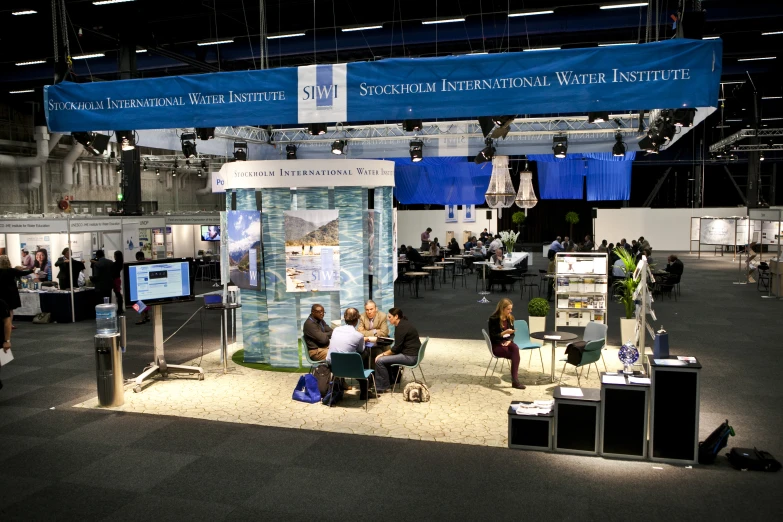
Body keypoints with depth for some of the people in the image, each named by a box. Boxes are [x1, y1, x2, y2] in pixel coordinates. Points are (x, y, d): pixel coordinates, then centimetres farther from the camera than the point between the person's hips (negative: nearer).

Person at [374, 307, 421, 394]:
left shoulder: (401, 327, -17)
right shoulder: (404, 323, 14)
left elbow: (397, 348, -17)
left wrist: (383, 354, -6)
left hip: (410, 357, -11)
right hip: (412, 354, 11)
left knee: (379, 360, -14)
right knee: (385, 358, 22)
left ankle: (383, 386, 2)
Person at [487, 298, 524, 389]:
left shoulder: (510, 318, 9)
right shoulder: (493, 319, -10)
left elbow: (512, 334, 15)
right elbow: (492, 337, -12)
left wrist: (509, 340, -8)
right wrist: (504, 333, -26)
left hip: (507, 343, 5)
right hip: (497, 345, -4)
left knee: (515, 348, -33)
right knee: (516, 354, -30)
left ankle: (515, 379, -40)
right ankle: (515, 380, -28)